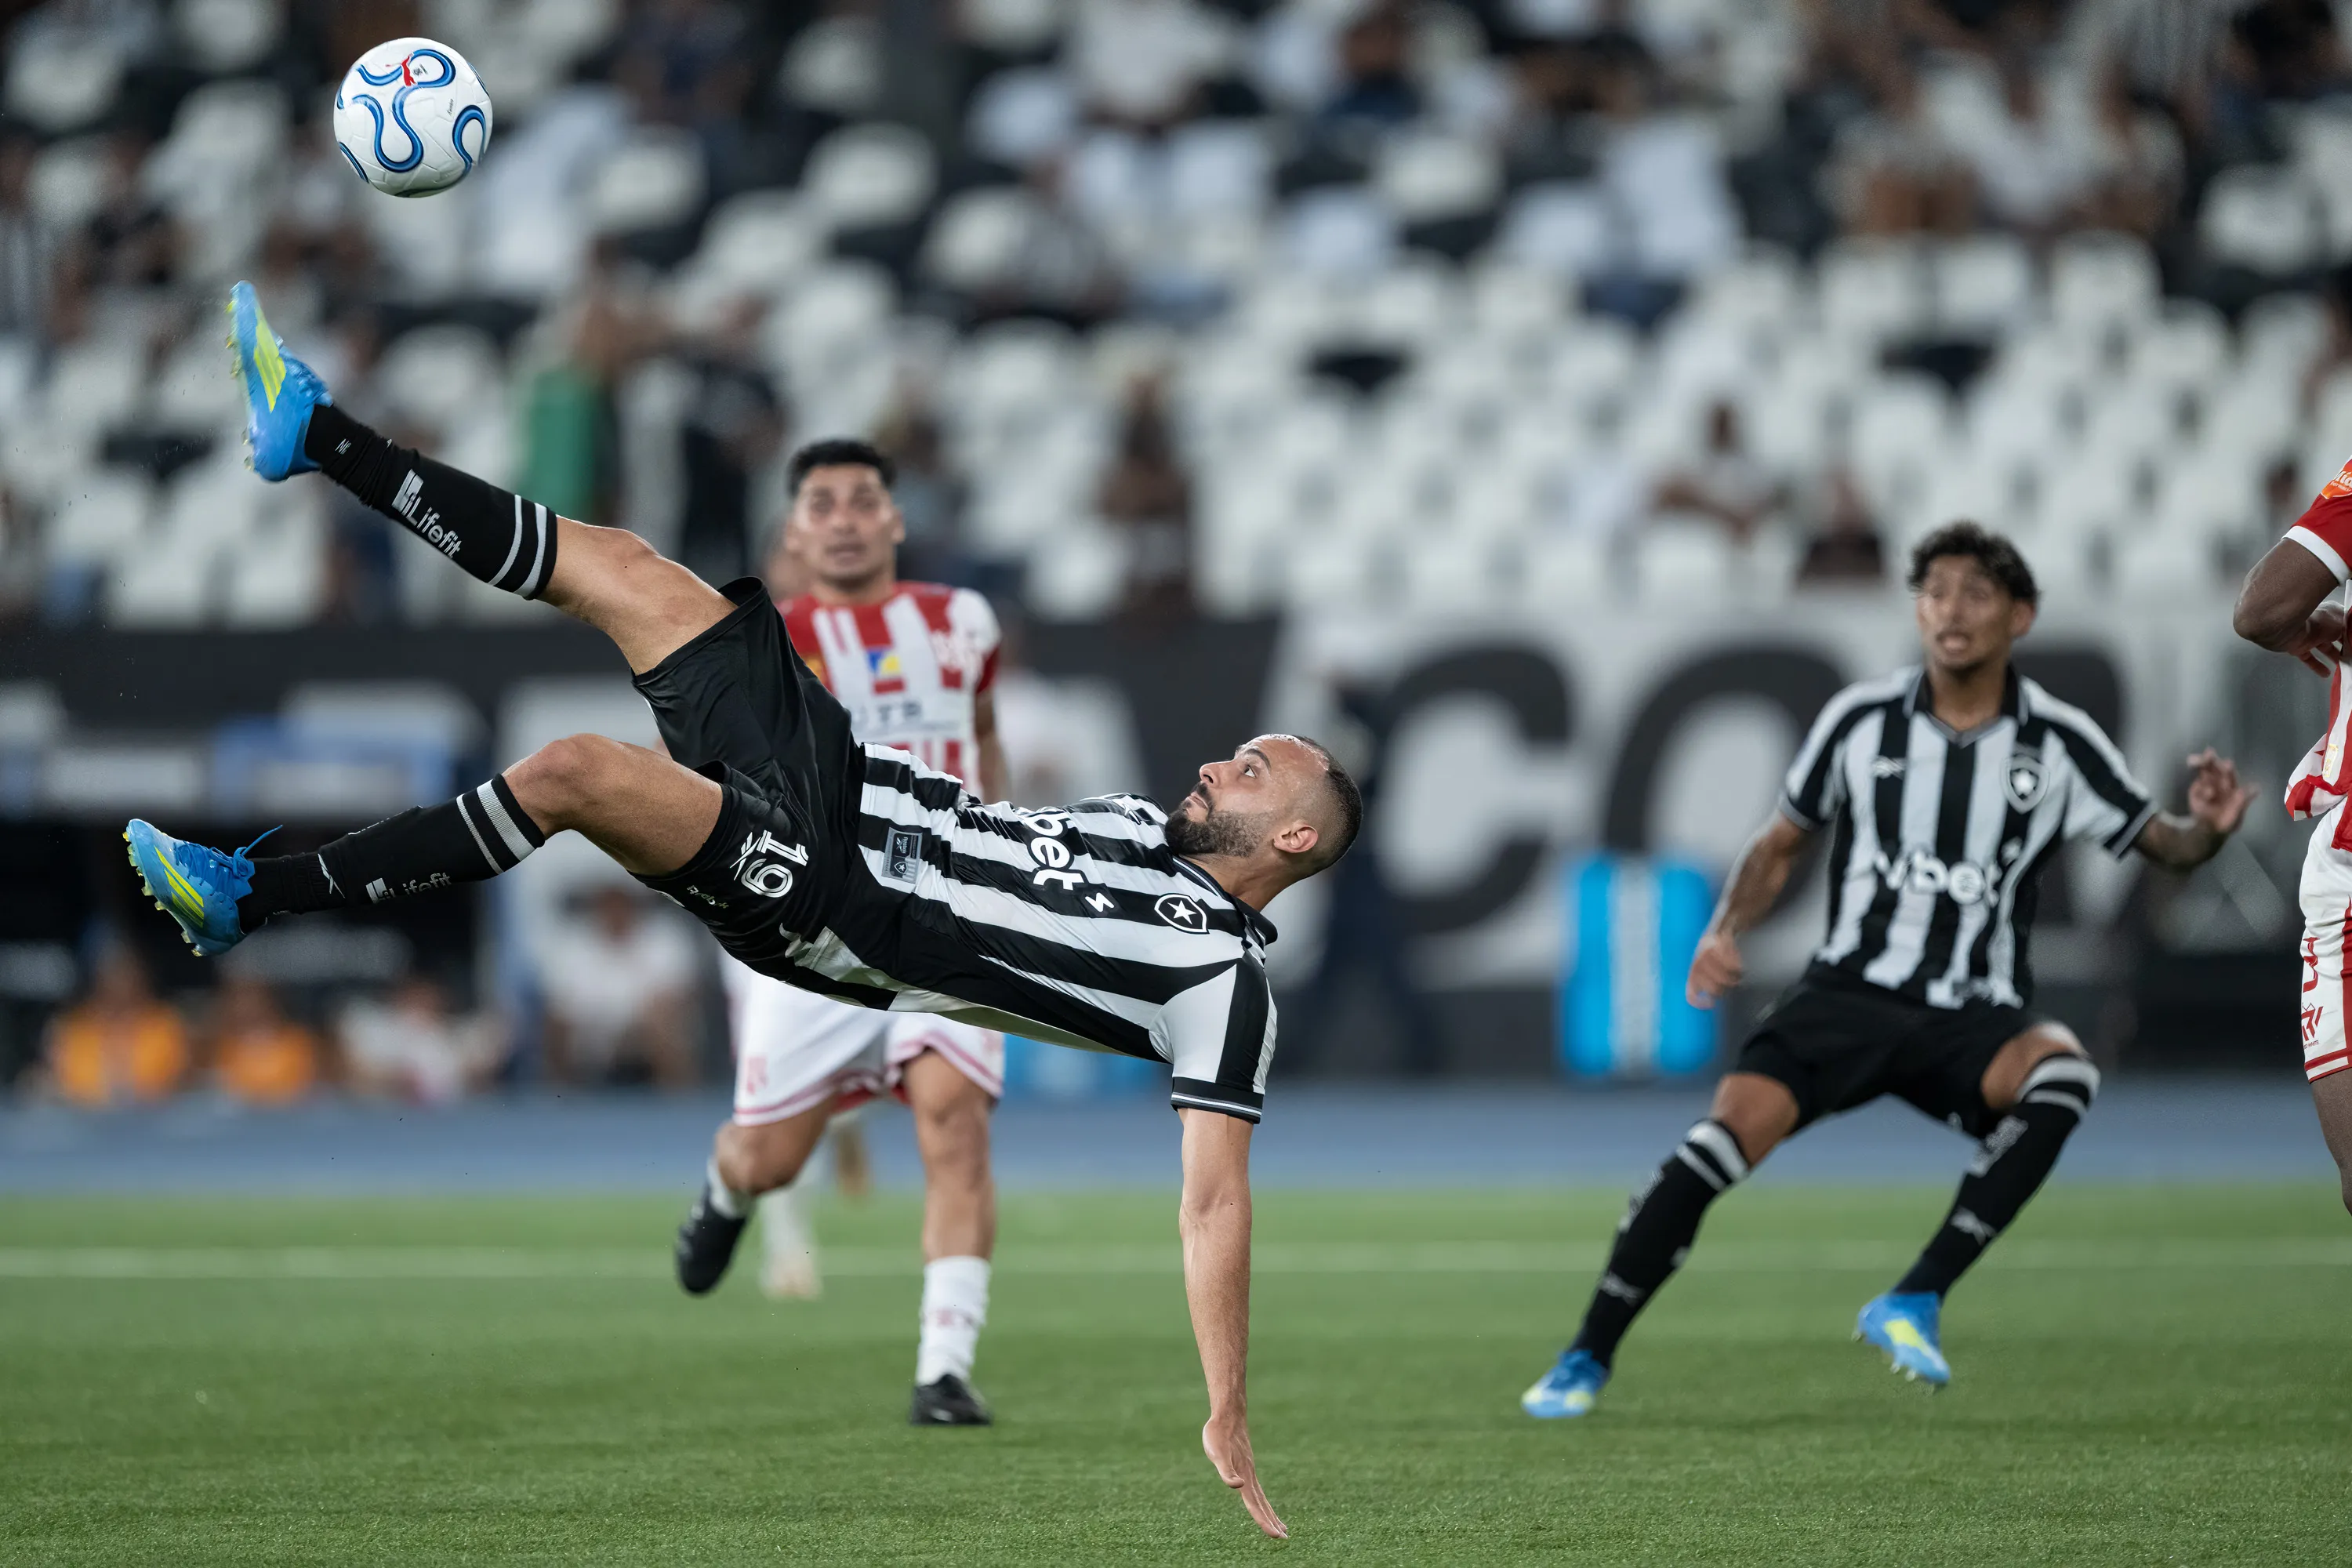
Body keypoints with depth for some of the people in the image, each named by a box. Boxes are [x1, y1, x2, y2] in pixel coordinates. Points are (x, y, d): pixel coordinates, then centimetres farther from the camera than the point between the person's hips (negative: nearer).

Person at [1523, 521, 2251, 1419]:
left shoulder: (2059, 745, 0)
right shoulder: (1860, 721, 1)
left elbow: (2161, 846, 8)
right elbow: (1780, 846, 13)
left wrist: (2207, 829, -15)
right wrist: (1726, 932, -5)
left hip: (1976, 1017, 0)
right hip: (1851, 991, 0)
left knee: (2062, 1073, -34)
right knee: (1730, 1134, -23)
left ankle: (1915, 1303, -29)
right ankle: (1586, 1360, -10)